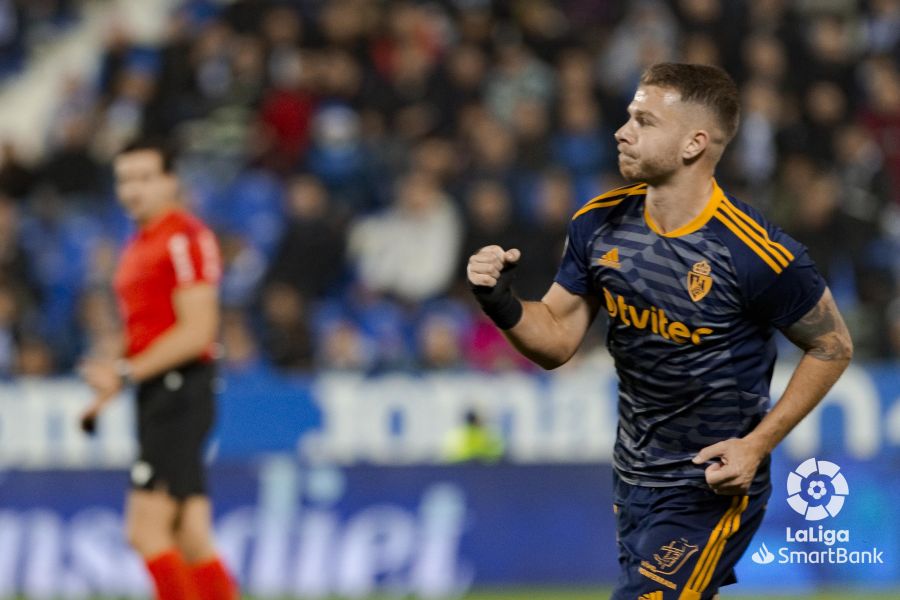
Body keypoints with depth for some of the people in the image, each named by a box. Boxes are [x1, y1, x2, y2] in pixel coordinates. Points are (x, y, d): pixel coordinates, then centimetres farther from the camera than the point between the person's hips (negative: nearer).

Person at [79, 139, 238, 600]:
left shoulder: (185, 238, -10)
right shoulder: (138, 246, 18)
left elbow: (196, 332, -17)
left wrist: (126, 374, -19)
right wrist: (108, 391, 19)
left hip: (179, 390, -9)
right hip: (158, 396, 9)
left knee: (147, 528, -13)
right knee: (189, 538, 6)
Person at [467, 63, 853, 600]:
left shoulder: (760, 255, -22)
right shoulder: (601, 224, -4)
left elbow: (832, 347, -9)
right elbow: (557, 340, 3)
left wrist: (757, 445, -14)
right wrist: (502, 304, -18)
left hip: (712, 488, -7)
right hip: (633, 475, 7)